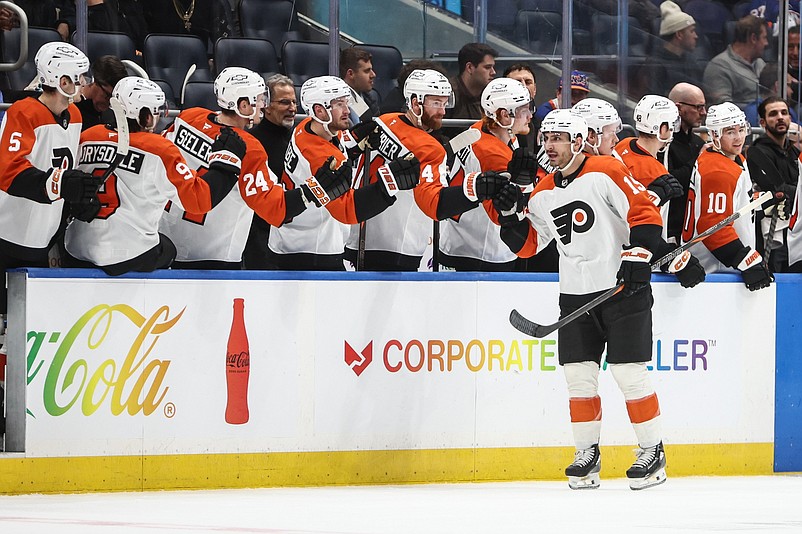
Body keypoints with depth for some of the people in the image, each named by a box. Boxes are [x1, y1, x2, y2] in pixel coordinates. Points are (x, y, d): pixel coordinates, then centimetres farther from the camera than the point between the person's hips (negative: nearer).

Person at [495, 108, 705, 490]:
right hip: (575, 295, 6)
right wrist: (509, 213, 0)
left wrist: (637, 258, -21)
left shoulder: (606, 172, -9)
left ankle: (653, 452, 5)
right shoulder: (543, 193, 11)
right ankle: (587, 455, 12)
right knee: (578, 374, 2)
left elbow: (644, 213, -12)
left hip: (623, 289, -6)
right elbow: (528, 244, 15)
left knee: (629, 372, -6)